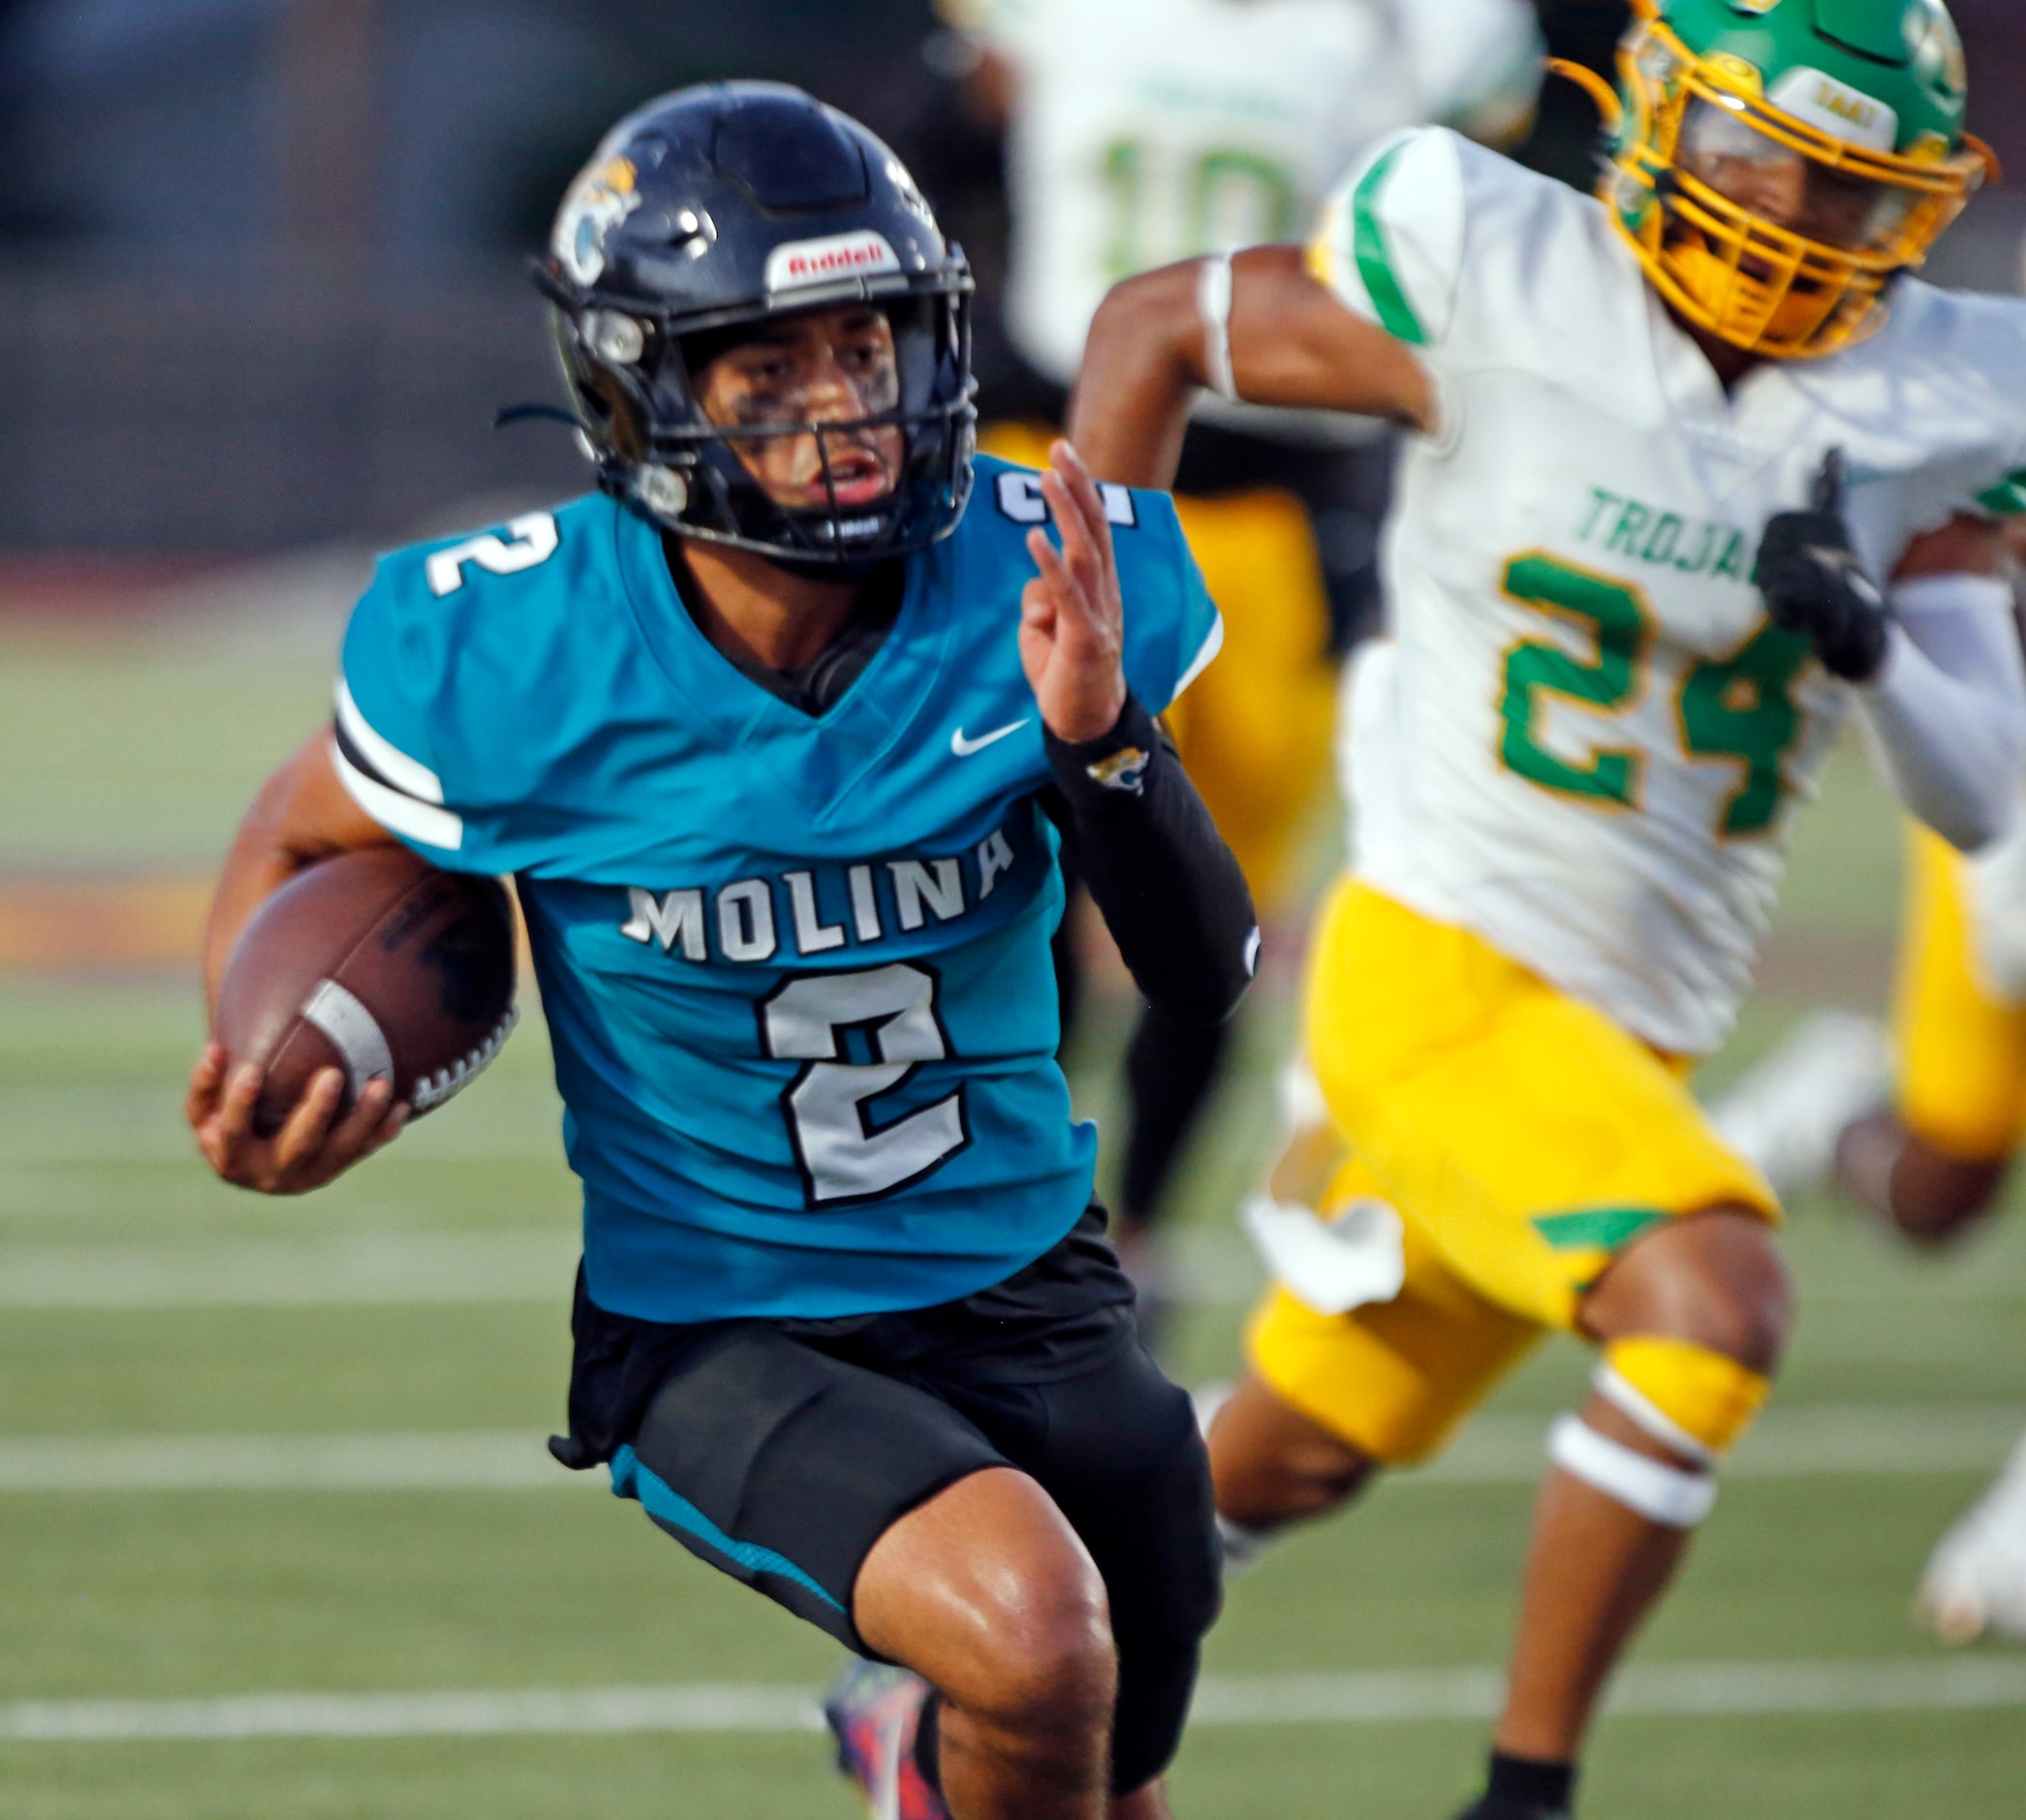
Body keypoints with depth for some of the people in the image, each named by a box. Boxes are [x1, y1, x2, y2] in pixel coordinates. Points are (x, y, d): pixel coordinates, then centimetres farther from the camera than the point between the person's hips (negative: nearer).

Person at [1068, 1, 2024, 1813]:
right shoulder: (1497, 285, -12)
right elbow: (1155, 330, 3)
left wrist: (1872, 645, -24)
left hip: (1639, 1032, 6)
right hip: (1441, 977, -6)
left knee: (1290, 1459, 20)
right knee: (1712, 1308, -28)